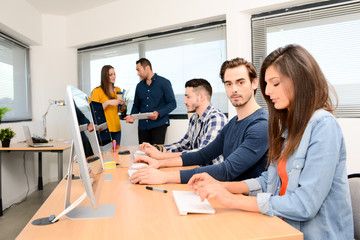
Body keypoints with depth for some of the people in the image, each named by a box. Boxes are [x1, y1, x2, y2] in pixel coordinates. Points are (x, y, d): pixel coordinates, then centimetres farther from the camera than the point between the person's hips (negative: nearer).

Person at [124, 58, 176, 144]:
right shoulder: (139, 86, 15)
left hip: (159, 123, -4)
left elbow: (172, 103, -5)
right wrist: (132, 116, 0)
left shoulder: (164, 82, -1)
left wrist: (159, 113, -20)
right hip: (143, 125, 5)